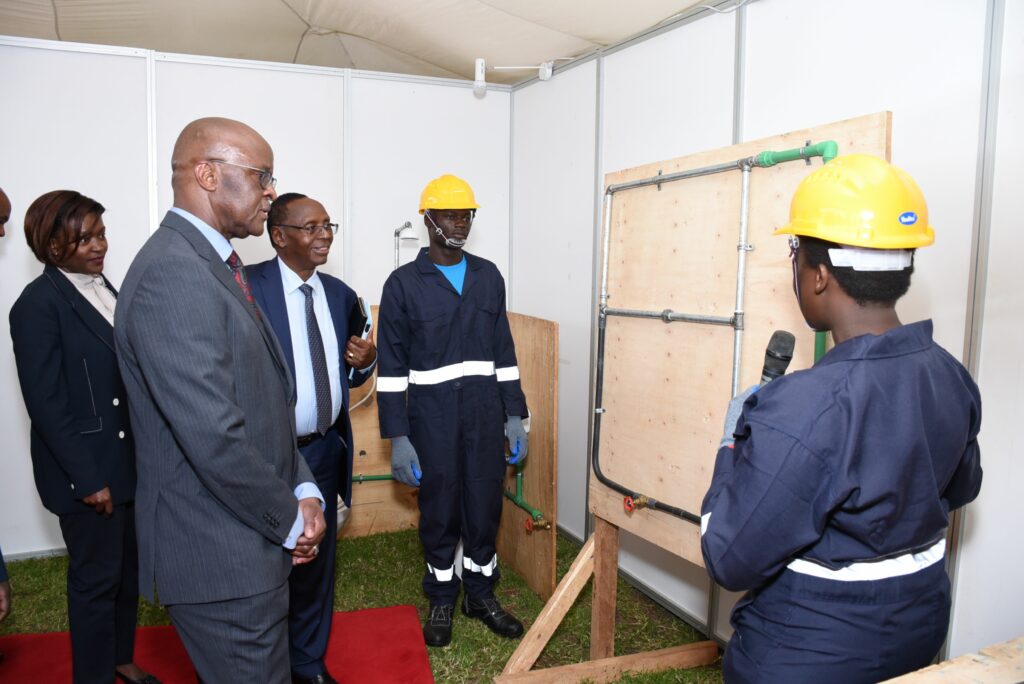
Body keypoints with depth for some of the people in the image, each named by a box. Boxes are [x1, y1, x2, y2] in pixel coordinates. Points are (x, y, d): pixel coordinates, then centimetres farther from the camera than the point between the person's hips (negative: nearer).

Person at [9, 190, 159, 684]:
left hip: (130, 459, 7)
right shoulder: (38, 303, -14)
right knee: (95, 578, 8)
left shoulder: (104, 288, 8)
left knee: (128, 568, 19)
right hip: (87, 469, -7)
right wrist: (87, 477, -18)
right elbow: (46, 402, -17)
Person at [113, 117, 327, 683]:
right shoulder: (173, 274, -22)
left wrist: (303, 489, 3)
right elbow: (214, 438, -27)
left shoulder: (213, 264, 11)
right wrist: (290, 521, -13)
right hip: (220, 558, -9)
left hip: (249, 543, 10)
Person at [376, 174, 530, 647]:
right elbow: (392, 365, -5)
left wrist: (515, 416, 7)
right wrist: (398, 437, -8)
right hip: (431, 417, -2)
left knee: (484, 506, 9)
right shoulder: (404, 283, -4)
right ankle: (442, 599, 29)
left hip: (485, 413, 3)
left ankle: (480, 594, 30)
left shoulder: (489, 277, 6)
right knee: (438, 510, 9)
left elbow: (503, 350, 9)